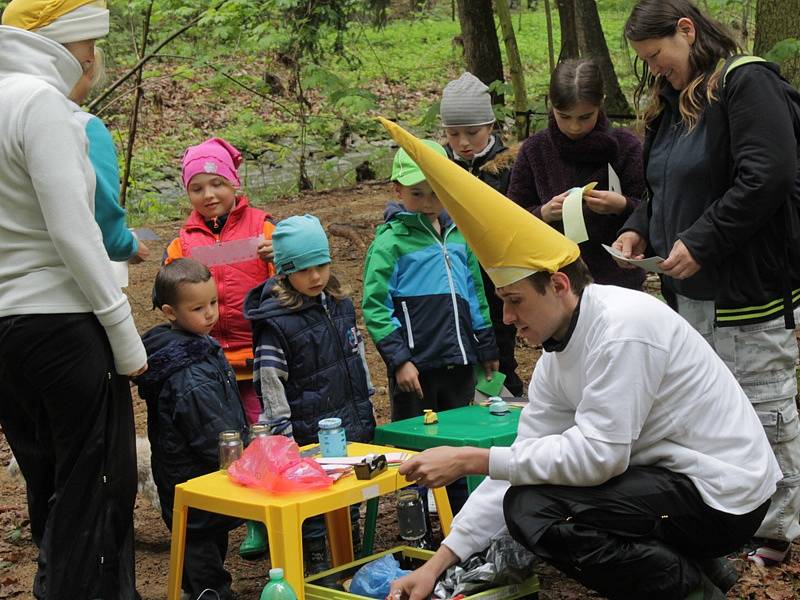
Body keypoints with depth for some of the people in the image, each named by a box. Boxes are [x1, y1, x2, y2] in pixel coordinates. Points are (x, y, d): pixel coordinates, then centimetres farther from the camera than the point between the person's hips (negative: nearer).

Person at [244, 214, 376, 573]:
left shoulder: (340, 304, 6)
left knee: (350, 503, 17)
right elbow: (270, 386, -15)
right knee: (314, 514, 2)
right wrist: (284, 442, -16)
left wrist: (366, 414, 18)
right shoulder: (275, 323, -15)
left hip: (354, 429, 7)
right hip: (311, 438, -6)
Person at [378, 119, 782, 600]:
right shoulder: (559, 352, 7)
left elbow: (597, 454, -26)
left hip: (722, 495, -10)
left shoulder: (622, 328, -21)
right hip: (675, 479, 10)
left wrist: (470, 460, -22)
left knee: (535, 510, -20)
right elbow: (523, 461, 6)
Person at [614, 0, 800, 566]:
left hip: (751, 287, -9)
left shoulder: (748, 84, -12)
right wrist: (640, 229, 4)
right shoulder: (673, 104, 16)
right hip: (690, 292, 9)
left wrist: (700, 243, -22)